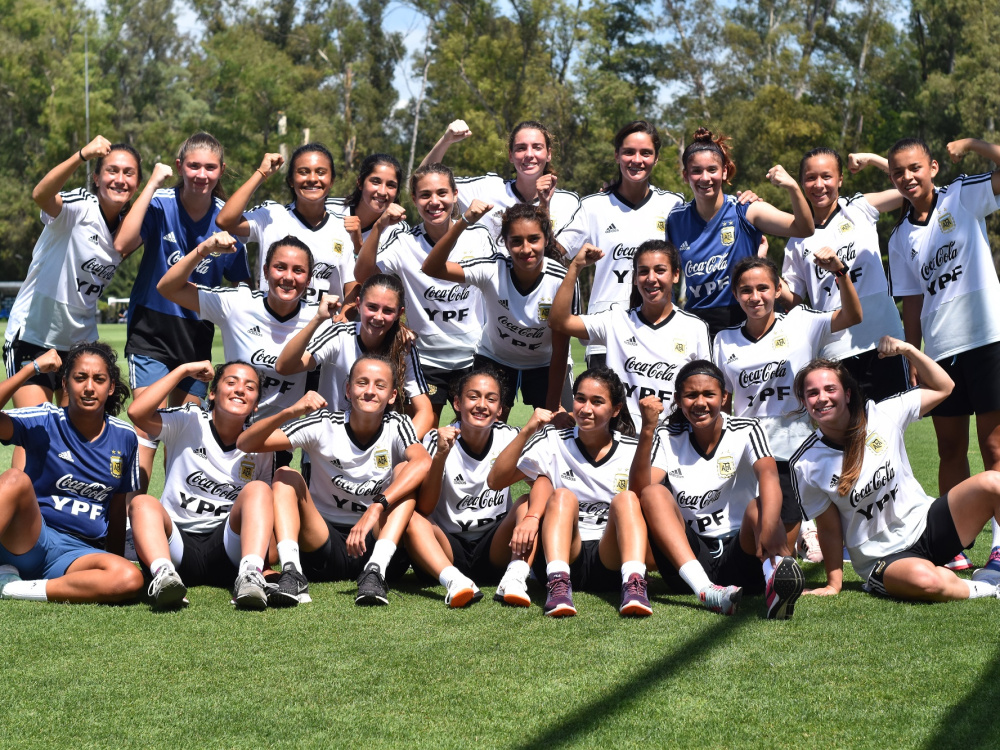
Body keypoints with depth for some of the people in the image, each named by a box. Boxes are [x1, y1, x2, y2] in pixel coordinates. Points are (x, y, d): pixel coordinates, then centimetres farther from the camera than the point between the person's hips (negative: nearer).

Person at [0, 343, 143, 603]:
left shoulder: (124, 438, 8)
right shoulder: (45, 422, -1)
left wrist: (116, 561, 15)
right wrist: (33, 367, -18)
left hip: (79, 553, 3)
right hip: (29, 540, -3)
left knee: (130, 580, -31)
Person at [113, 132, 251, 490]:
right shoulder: (160, 205, -11)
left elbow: (241, 284, 8)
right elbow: (123, 244, -30)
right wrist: (152, 185, -26)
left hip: (197, 337, 4)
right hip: (152, 331, -4)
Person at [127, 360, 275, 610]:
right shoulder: (188, 421, 6)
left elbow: (268, 507, 17)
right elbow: (137, 413, -12)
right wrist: (184, 370, -7)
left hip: (227, 549, 1)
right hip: (176, 543, -1)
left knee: (257, 489, -22)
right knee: (141, 502, -28)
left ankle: (250, 574, -46)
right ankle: (163, 573, -56)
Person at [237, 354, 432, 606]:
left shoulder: (396, 426, -6)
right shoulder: (324, 425, -6)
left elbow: (423, 462, -31)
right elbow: (245, 443, -14)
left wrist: (377, 508, -43)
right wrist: (290, 413, -32)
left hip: (375, 543, -1)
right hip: (324, 544, 1)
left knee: (404, 472, -19)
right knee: (285, 475, -15)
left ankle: (375, 571, -34)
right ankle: (291, 571, -34)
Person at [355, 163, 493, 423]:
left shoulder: (479, 236, -3)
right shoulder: (404, 243, -9)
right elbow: (362, 275, -22)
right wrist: (379, 226, -29)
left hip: (473, 357, 2)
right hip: (426, 360, -2)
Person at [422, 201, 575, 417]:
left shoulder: (561, 281, -26)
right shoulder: (493, 269, -26)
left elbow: (560, 349, -18)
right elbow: (432, 268, -38)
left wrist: (552, 409, -15)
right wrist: (464, 222, -48)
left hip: (544, 365, 0)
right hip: (495, 360, 0)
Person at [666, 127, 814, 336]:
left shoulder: (745, 212, -3)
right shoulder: (676, 219, 5)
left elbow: (804, 229, -14)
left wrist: (793, 188, -29)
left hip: (742, 324, -2)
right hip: (695, 325, 2)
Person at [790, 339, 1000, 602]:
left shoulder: (882, 416, -4)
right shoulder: (806, 466, -10)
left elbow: (943, 387, 5)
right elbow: (830, 530, -2)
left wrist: (908, 349, -7)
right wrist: (834, 585, -3)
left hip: (925, 524, 4)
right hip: (883, 560, -4)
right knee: (924, 580, -39)